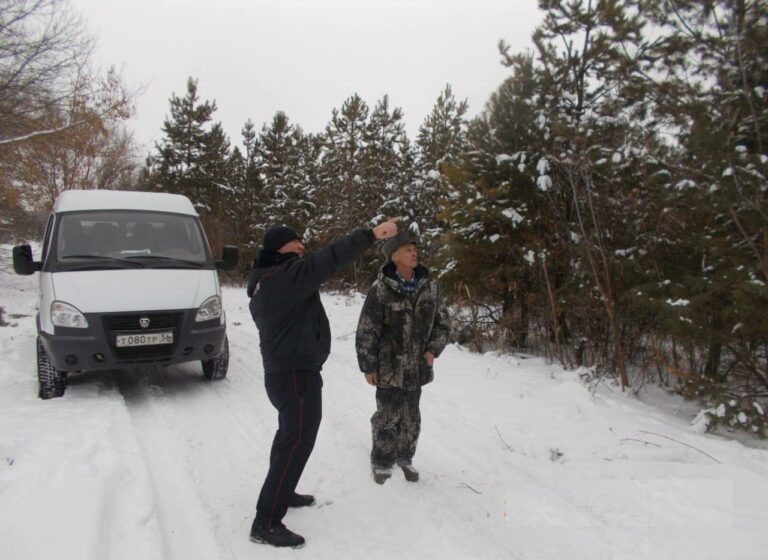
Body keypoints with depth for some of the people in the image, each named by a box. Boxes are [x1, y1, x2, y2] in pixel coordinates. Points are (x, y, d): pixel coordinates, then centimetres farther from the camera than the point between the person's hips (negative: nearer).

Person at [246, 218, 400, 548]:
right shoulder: (286, 275, -20)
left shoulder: (263, 282, 12)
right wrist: (371, 235, -32)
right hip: (297, 374, -11)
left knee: (289, 434, 24)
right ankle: (266, 523, 0)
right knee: (297, 441, -6)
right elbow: (328, 260, -30)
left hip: (281, 371, 11)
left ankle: (280, 491, 40)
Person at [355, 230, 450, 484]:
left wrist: (433, 350, -3)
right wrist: (368, 366, -8)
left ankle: (405, 457, 38)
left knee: (411, 418, 16)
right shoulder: (380, 290, -13)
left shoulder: (429, 287, 1)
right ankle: (381, 462, 28)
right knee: (388, 417, 6)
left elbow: (442, 323, 10)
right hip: (389, 368, -4)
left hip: (417, 367, 4)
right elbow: (366, 331, -10)